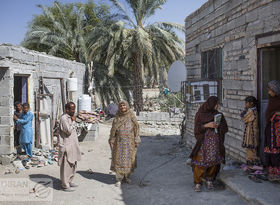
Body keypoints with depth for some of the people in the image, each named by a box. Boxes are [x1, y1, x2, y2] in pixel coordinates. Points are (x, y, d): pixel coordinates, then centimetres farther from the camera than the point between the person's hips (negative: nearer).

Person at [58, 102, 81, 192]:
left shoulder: (71, 117, 14)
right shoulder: (63, 118, -15)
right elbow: (69, 131, -23)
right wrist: (73, 121, -13)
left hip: (73, 145, 10)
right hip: (67, 145, -9)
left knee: (73, 165, 16)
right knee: (66, 166, -3)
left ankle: (70, 181, 28)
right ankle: (65, 185, 4)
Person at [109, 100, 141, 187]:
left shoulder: (132, 116, 2)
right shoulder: (117, 118, 4)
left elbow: (136, 128, 2)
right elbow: (113, 130, 6)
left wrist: (136, 141, -2)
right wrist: (111, 141, 0)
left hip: (130, 141, 0)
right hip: (119, 141, 0)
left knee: (129, 159, 6)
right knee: (119, 159, -4)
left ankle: (126, 176, 22)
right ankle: (119, 179, 1)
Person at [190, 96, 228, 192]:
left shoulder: (218, 114, 9)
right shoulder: (200, 114, -2)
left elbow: (225, 127, 10)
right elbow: (197, 128, -6)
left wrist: (218, 126, -11)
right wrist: (207, 125, -19)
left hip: (215, 142, 4)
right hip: (203, 141, -4)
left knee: (213, 161, 3)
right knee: (200, 162, -8)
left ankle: (209, 181, 19)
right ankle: (198, 183, 0)